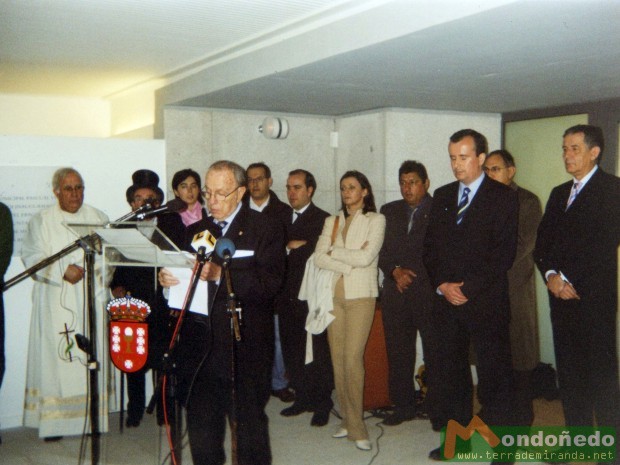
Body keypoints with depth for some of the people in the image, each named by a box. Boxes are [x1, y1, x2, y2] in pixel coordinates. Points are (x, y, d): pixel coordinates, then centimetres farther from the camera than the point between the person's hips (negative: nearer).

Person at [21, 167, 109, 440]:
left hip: (90, 303, 1)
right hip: (55, 303, -1)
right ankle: (54, 421, 0)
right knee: (55, 357, -4)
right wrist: (63, 270, -14)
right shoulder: (41, 221, 7)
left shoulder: (99, 219, 12)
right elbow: (32, 258, -2)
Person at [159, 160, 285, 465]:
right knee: (200, 425, 11)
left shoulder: (264, 230, -2)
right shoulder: (195, 231, 15)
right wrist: (167, 279, -7)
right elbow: (184, 279, 15)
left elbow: (269, 282, -16)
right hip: (200, 348, 5)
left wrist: (220, 274, -26)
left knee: (249, 424, 4)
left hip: (244, 349, -4)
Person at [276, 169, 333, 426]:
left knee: (317, 352, 0)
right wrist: (291, 247, -6)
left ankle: (322, 404, 11)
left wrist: (291, 248, -11)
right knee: (291, 351, 11)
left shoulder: (323, 219, -4)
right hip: (288, 297, 6)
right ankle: (302, 398, 24)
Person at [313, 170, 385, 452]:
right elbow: (318, 258, 0)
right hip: (335, 294, 5)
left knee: (352, 360, -11)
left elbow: (366, 257, -13)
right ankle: (347, 418, 16)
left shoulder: (375, 220, 1)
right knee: (338, 359, 5)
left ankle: (355, 426, -1)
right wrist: (349, 262, -11)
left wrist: (335, 252, -3)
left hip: (360, 296, -5)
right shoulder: (332, 222, 13)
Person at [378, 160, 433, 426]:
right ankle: (403, 405, 20)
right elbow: (381, 250, 11)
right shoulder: (389, 211, 15)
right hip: (395, 292, 5)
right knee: (398, 352, 9)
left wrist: (412, 274, -10)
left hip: (429, 292, -4)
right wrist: (395, 271, -5)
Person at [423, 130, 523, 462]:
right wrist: (442, 285, -2)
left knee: (494, 377, -1)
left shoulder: (503, 197, -2)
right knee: (449, 373, 10)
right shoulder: (442, 196, 14)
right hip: (446, 299, 5)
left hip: (486, 301, -5)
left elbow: (505, 252, -9)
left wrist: (468, 288, -12)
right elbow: (430, 246, 13)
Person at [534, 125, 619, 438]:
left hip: (594, 297, -6)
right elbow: (542, 242, 13)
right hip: (561, 295, 7)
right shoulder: (559, 193, 19)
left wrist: (568, 280, -14)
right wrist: (551, 275, -5)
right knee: (568, 370, 9)